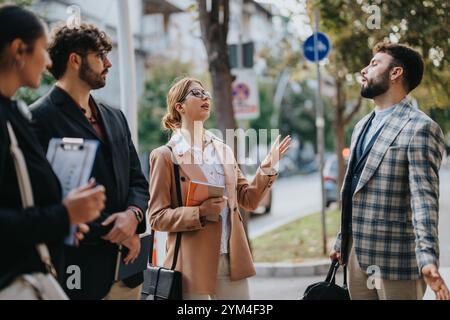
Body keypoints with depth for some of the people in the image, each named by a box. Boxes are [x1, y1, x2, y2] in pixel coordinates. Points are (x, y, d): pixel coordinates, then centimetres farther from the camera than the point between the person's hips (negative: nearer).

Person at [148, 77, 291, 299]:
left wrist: (267, 168, -2)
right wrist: (199, 212, -20)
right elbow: (157, 218, -6)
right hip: (193, 263, -5)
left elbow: (248, 200, 12)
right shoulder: (165, 155, -4)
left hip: (232, 259, 5)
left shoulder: (223, 150, 12)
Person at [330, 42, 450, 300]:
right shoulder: (363, 126, 14)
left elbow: (424, 198, -20)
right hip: (357, 254, 7)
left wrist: (428, 257, -29)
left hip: (395, 259, -7)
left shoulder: (420, 128, -11)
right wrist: (342, 241, 22)